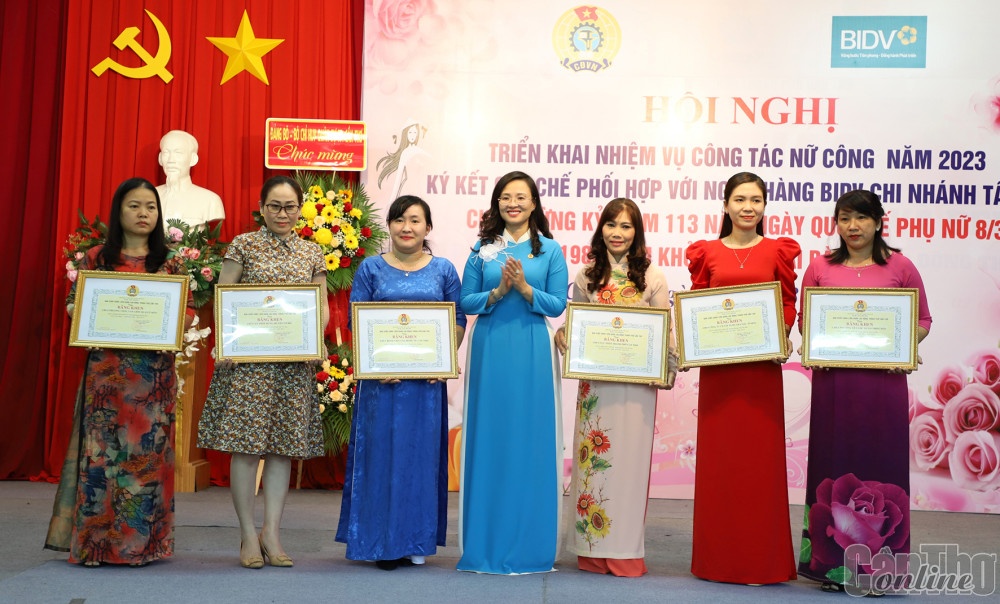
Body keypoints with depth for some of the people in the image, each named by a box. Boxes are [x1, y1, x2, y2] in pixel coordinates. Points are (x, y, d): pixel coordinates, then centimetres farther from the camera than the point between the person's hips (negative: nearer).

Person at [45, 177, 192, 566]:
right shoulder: (96, 258, 7)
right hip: (106, 369, 0)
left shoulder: (169, 263, 9)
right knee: (102, 448, -2)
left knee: (148, 448, 1)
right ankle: (95, 540, 6)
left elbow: (188, 311, 7)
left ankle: (141, 540, 11)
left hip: (154, 374, 1)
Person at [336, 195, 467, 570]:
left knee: (422, 452, 5)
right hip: (382, 376, -1)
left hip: (427, 377, 1)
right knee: (381, 451, 1)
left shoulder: (443, 270, 8)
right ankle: (383, 542, 11)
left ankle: (416, 541, 15)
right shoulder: (371, 269, 6)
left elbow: (458, 321, 6)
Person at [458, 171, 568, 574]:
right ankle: (486, 542, 13)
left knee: (531, 441, 1)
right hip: (490, 350, 1)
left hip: (531, 352, -1)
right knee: (489, 440, 3)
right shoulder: (482, 249, 8)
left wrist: (524, 287, -13)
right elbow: (466, 303, 5)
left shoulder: (549, 250, 6)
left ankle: (530, 543, 11)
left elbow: (558, 304, 1)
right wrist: (498, 291, -11)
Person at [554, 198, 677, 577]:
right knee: (594, 456, 2)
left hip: (636, 382, -2)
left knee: (629, 457, -1)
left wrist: (667, 369, -11)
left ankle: (626, 551, 7)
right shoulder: (587, 276, 11)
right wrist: (561, 334, -6)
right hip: (595, 379, 2)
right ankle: (593, 548, 10)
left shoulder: (651, 277, 5)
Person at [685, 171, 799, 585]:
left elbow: (788, 303, 6)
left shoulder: (777, 252, 7)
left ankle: (762, 558, 12)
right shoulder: (707, 253, 9)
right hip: (717, 365, 1)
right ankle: (719, 557, 16)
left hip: (762, 366, -1)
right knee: (718, 457, 5)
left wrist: (780, 333, -11)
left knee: (760, 457, 2)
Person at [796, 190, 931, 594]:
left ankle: (879, 564, 13)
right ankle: (831, 561, 14)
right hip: (833, 379, 1)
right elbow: (805, 319, 12)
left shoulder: (899, 267, 5)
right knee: (833, 464, 5)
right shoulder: (820, 267, 8)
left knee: (881, 463, 2)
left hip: (884, 379, -1)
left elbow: (922, 320, 9)